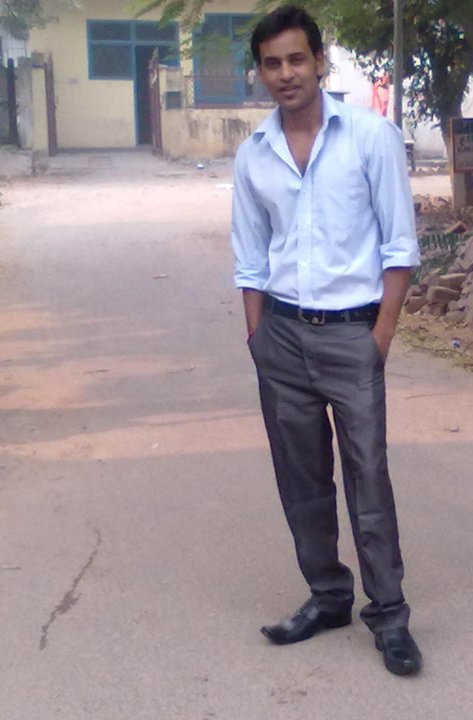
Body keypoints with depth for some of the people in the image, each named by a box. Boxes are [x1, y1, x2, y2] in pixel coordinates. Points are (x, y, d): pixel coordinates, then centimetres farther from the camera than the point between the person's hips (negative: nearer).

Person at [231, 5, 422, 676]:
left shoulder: (372, 135, -6)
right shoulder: (252, 155, 5)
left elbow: (400, 245, -5)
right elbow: (250, 261, 11)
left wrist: (380, 338, -9)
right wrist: (257, 341, 5)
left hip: (350, 333, -4)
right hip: (282, 335, 4)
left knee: (368, 479, 0)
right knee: (301, 478, 11)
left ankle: (388, 615, 13)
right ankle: (328, 595, 27)